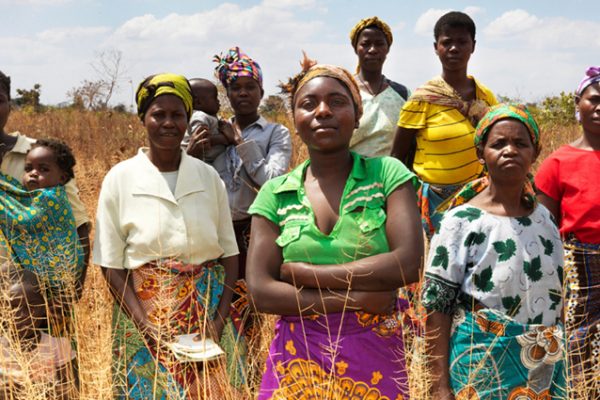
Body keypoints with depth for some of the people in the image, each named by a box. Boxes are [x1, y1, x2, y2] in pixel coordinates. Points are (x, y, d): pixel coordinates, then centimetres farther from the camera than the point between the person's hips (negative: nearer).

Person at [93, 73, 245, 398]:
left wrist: (219, 320, -7)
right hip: (147, 313, -2)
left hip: (208, 312, 2)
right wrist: (145, 325, -13)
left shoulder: (208, 176, 2)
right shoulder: (120, 179, -3)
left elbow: (229, 253, 4)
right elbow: (111, 263, -3)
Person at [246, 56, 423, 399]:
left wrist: (305, 274, -12)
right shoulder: (276, 193, 1)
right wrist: (352, 299, -14)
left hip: (374, 359, -1)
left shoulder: (387, 174, -3)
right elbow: (261, 291, -6)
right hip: (297, 358, 1)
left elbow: (408, 264, -14)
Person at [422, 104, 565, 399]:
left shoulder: (545, 219, 3)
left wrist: (556, 369, 14)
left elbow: (554, 295, 12)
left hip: (545, 369, 5)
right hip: (482, 368, -4)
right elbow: (437, 309, -12)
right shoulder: (461, 222, -13)